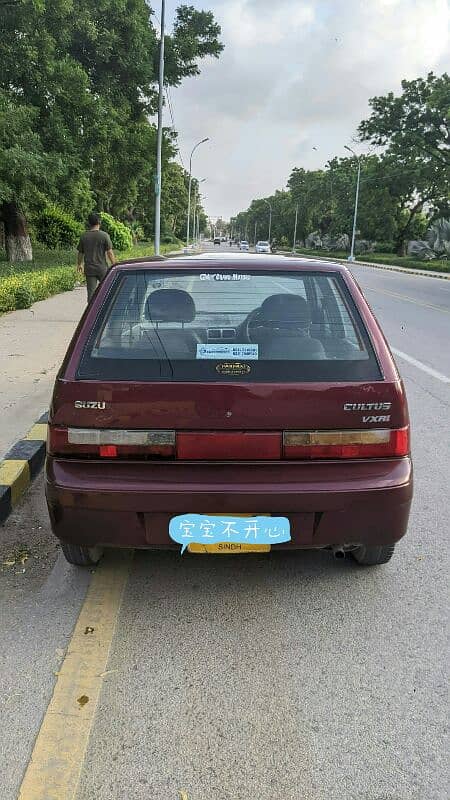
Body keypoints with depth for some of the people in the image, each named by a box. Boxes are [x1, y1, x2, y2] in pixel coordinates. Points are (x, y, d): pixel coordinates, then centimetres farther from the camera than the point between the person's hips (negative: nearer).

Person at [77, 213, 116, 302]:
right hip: (102, 268, -2)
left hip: (89, 269, 2)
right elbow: (109, 252, -10)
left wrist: (80, 264, 24)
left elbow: (80, 253, 9)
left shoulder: (84, 236, 1)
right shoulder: (104, 235, -8)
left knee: (91, 292, 4)